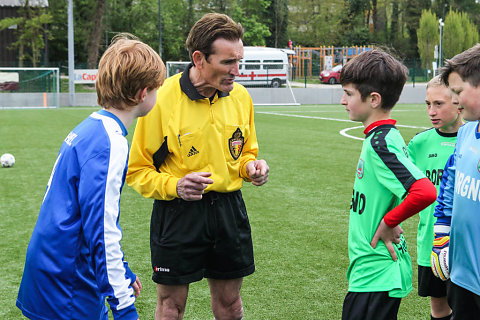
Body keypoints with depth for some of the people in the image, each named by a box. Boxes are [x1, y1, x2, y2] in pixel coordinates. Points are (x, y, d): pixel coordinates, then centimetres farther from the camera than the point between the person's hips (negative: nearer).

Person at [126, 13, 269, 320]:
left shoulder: (240, 96, 1)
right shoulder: (163, 99, -15)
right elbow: (137, 170, -7)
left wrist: (251, 167, -4)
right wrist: (174, 185, -24)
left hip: (230, 209, 4)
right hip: (177, 212, -4)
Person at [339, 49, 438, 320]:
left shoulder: (380, 142, -20)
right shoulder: (384, 136, 9)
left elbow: (425, 192, -32)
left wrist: (389, 221, -19)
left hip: (375, 275, -10)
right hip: (377, 270, 10)